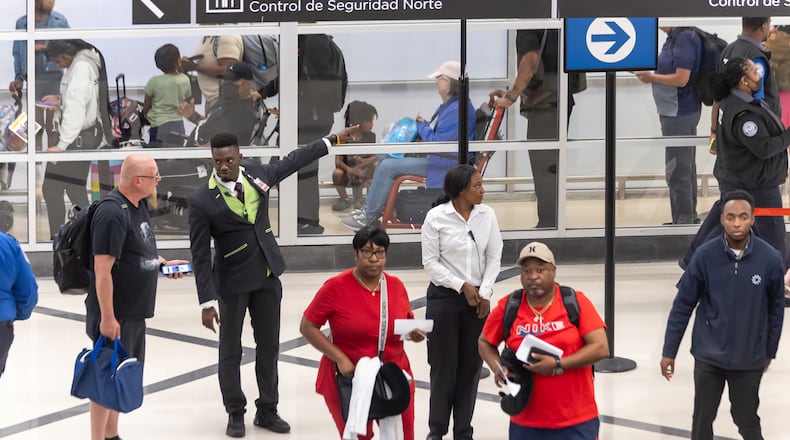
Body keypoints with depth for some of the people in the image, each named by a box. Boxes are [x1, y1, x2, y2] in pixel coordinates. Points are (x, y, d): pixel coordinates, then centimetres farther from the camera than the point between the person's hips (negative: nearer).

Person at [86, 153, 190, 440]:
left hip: (134, 312, 9)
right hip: (115, 314, -9)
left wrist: (163, 263, 6)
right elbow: (102, 269, -23)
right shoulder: (113, 213, -21)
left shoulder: (139, 204, 8)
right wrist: (107, 317, -24)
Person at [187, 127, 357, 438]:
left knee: (269, 346, 11)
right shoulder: (202, 201, -17)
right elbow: (200, 256, -15)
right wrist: (207, 303, -17)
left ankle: (267, 411, 24)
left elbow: (292, 162, 15)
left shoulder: (255, 173, -3)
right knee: (231, 350, 7)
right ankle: (235, 413, 23)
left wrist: (333, 140, 21)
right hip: (233, 282, -4)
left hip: (268, 276, 5)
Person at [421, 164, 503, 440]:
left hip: (478, 298, 3)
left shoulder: (487, 215, -2)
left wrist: (484, 293, -6)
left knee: (471, 365, 7)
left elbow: (494, 256, 3)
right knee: (444, 365, 3)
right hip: (445, 297, -3)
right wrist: (462, 287, -12)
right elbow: (431, 262, -8)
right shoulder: (436, 217, -11)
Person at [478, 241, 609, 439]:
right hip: (526, 422, 2)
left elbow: (600, 348, -12)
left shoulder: (576, 302, -6)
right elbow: (485, 342, 15)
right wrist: (498, 368, -5)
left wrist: (558, 365, -20)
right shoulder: (507, 308, 0)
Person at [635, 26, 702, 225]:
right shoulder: (675, 37, 10)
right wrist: (652, 76, 5)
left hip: (679, 113, -11)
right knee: (686, 168, 18)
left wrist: (652, 77, -11)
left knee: (677, 171, -5)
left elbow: (681, 79, -23)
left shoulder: (684, 39, -20)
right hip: (675, 111, 11)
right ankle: (688, 218, 27)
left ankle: (683, 220, 0)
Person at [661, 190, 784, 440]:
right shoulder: (705, 256, -11)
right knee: (702, 419, 12)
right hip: (708, 355, 1)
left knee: (747, 420, 12)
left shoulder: (769, 259, -11)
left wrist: (769, 351, 9)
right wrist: (669, 351, -1)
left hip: (750, 359, 0)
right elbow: (683, 305, -3)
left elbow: (776, 308, 2)